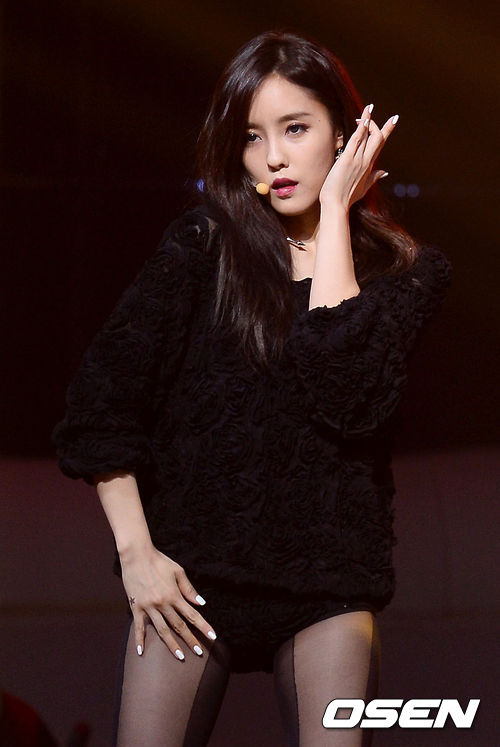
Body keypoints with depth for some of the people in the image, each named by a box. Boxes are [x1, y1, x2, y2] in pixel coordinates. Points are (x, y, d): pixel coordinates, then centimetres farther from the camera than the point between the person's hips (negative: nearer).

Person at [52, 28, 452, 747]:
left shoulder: (409, 269, 4)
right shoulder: (205, 241, 4)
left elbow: (345, 392, -15)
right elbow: (104, 391, 0)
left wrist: (335, 209, -9)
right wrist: (135, 549, -8)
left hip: (327, 578, 0)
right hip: (188, 572, 0)